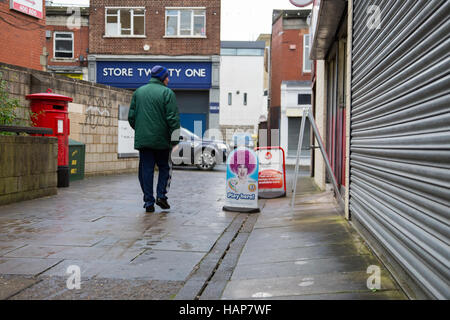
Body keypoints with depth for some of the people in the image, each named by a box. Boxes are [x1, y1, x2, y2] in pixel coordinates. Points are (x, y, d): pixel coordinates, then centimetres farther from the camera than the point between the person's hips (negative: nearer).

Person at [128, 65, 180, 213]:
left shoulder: (138, 92, 11)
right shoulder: (167, 93, -4)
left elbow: (131, 116, 13)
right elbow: (173, 118, -10)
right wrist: (174, 139, -7)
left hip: (142, 139, 4)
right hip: (161, 140, -3)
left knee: (146, 170, 6)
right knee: (165, 167, 14)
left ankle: (148, 202, 5)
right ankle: (161, 195, 3)